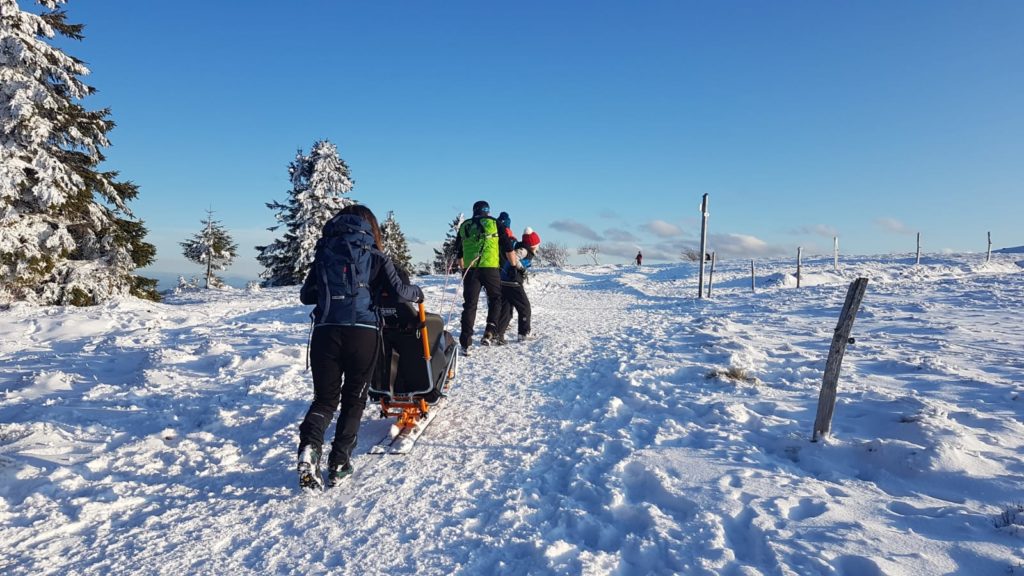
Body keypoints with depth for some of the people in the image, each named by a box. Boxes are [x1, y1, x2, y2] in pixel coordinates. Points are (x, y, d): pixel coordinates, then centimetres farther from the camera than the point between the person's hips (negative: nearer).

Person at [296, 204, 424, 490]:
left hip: (325, 332, 2)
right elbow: (398, 290, 0)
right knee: (353, 399, 13)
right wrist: (418, 292, 21)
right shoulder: (374, 255, 7)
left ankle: (309, 446, -13)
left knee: (325, 398, 13)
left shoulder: (324, 252, 14)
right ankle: (339, 462, 9)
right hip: (362, 334, -2)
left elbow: (305, 295, 18)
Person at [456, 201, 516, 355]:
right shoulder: (494, 223, 7)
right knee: (496, 299, 17)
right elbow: (509, 248, 6)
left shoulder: (464, 226, 17)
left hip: (470, 269, 3)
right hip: (490, 268, -2)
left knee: (469, 305, 6)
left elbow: (458, 252, 22)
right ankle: (489, 332, 1)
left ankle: (465, 343, 4)